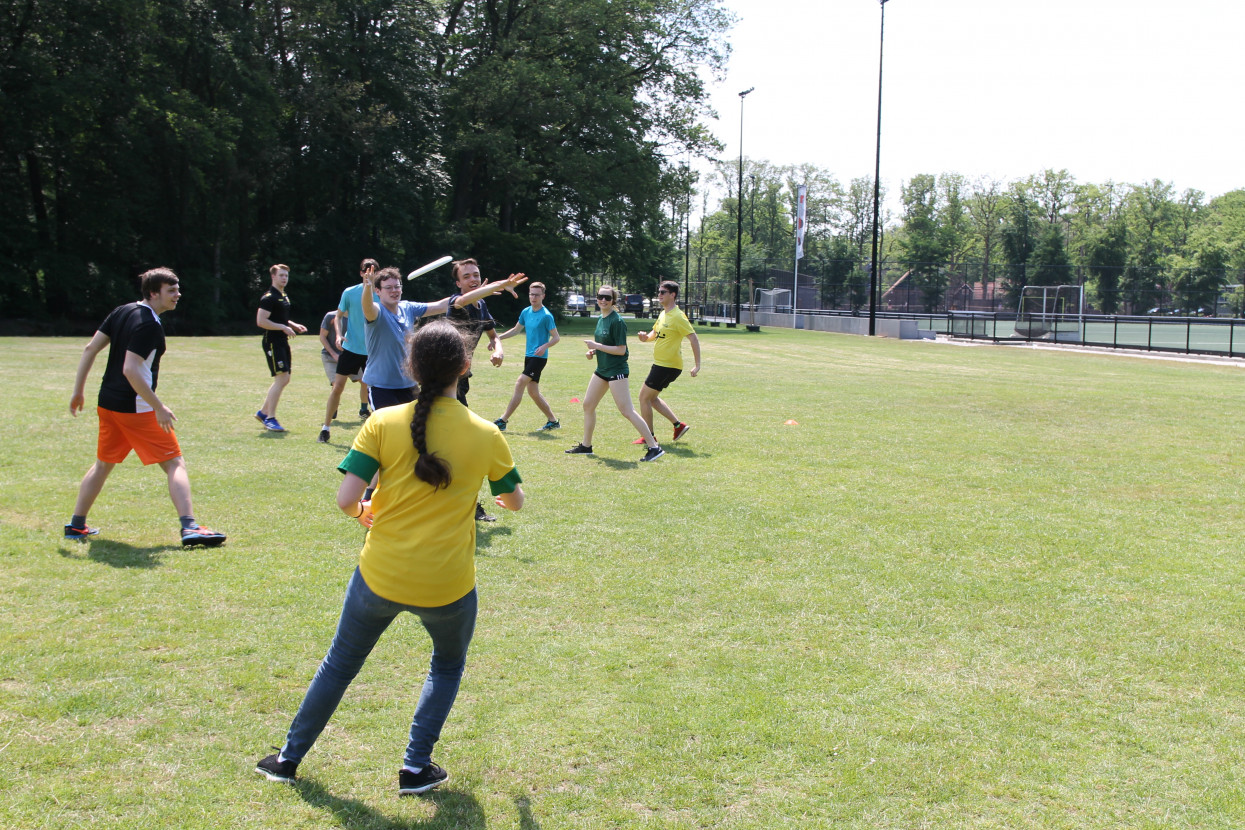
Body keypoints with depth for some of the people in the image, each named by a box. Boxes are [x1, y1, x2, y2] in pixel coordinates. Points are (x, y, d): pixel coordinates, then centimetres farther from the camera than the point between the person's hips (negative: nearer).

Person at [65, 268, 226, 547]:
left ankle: (76, 526, 27)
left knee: (103, 464, 22)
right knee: (175, 464, -5)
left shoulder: (121, 312, 9)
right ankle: (189, 527, -14)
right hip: (135, 408, -9)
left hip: (107, 403, 9)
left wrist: (78, 390, 16)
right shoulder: (149, 325, -17)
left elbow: (90, 349, 10)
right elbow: (130, 370, -24)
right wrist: (159, 408, -22)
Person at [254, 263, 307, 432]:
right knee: (282, 378, -14)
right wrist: (284, 327, -19)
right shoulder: (269, 297, -12)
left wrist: (294, 325, 12)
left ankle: (263, 412, 24)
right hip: (272, 342, -10)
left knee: (284, 380, 13)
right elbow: (261, 321, -19)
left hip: (282, 342, 10)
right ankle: (270, 418, -8)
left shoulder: (284, 297, 17)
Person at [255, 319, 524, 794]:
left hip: (380, 576, 1)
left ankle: (289, 759, 36)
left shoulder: (384, 422, -9)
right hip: (447, 586, 0)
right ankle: (416, 769, 22)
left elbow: (346, 499, -13)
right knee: (448, 666, 28)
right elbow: (515, 501, 9)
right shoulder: (486, 435, -7)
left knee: (340, 663, 23)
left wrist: (362, 514, 10)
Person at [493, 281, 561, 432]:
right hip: (528, 356, 8)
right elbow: (516, 330, 23)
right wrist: (498, 337, 14)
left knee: (519, 384, -14)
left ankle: (503, 421, -12)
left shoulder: (546, 316, -12)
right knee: (533, 390, 9)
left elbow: (556, 337, -9)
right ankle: (553, 420, 21)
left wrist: (545, 346, -26)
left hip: (539, 357, -8)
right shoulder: (526, 312, 9)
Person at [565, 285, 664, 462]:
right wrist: (593, 351, 4)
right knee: (588, 405, 14)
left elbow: (621, 349, -20)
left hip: (617, 371, -9)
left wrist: (597, 346, -18)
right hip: (602, 369, 9)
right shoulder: (601, 319, 11)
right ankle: (586, 446, 27)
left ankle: (654, 447, -9)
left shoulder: (617, 321, -16)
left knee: (627, 411, -12)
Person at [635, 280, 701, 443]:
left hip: (668, 366, -10)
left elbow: (693, 338, -21)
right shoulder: (663, 314, 10)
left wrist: (697, 365, -24)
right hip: (660, 363, 10)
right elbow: (655, 333, 24)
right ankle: (679, 425, 21)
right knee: (651, 398, 17)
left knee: (644, 397, -3)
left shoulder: (678, 316, -18)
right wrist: (646, 337, -1)